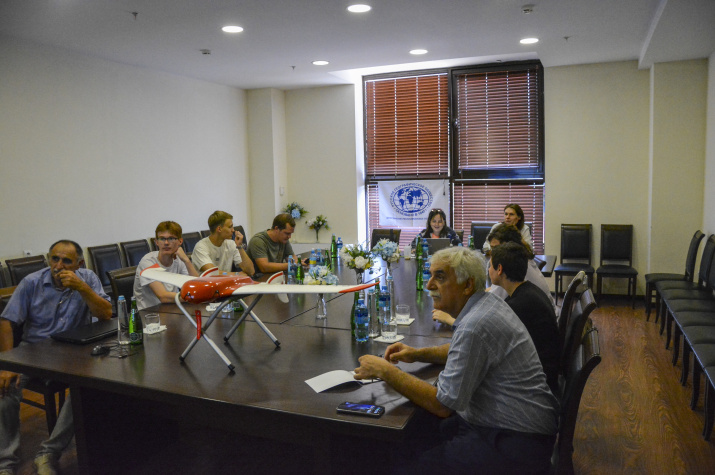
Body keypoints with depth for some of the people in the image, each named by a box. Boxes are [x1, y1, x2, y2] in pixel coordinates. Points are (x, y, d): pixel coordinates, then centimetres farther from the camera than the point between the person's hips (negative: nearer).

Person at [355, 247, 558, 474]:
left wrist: (385, 371, -14)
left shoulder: (475, 326, -25)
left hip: (516, 441, -10)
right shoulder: (486, 304, 4)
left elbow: (443, 404, -22)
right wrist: (417, 354, 9)